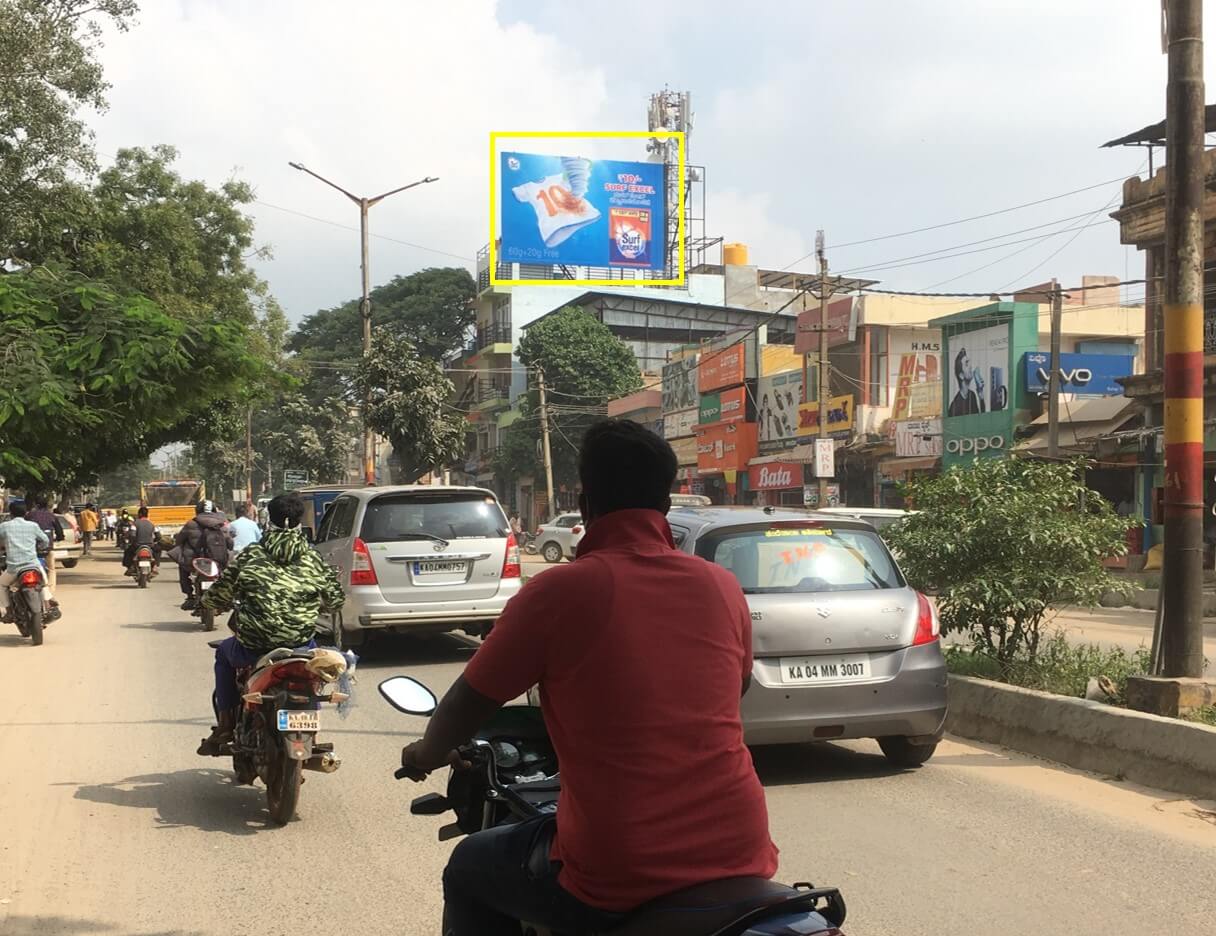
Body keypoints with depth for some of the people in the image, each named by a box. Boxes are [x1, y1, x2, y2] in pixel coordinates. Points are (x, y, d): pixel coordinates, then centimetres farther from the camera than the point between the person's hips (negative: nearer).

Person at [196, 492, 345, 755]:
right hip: (300, 645, 1)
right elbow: (335, 599, 8)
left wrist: (209, 601, 26)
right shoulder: (312, 559, 1)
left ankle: (225, 726, 27)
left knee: (224, 653, 32)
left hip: (252, 647, -1)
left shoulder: (250, 555, -2)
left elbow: (218, 597, 2)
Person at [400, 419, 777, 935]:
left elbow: (468, 704, 1)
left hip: (617, 877, -4)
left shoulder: (557, 592, -9)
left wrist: (428, 751, 24)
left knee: (470, 870, 22)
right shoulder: (723, 588, 4)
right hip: (739, 857, 4)